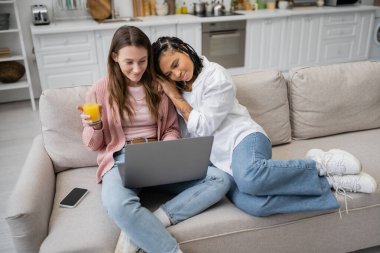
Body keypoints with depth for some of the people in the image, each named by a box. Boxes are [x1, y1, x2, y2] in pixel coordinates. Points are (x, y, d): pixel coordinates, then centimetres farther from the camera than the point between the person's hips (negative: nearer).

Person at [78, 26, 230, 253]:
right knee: (118, 205, -40)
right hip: (121, 160, -3)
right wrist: (95, 127, -15)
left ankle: (138, 233, -28)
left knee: (220, 180, -22)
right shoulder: (101, 90, 3)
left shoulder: (160, 86, 9)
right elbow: (93, 144, 9)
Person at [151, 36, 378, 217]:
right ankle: (329, 181, -17)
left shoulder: (216, 76, -3)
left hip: (241, 137, -4)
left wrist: (175, 96, -4)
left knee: (249, 176, -42)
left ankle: (319, 165, -15)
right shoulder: (176, 88, 14)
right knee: (251, 204, -31)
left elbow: (203, 127, -8)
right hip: (217, 159, 4)